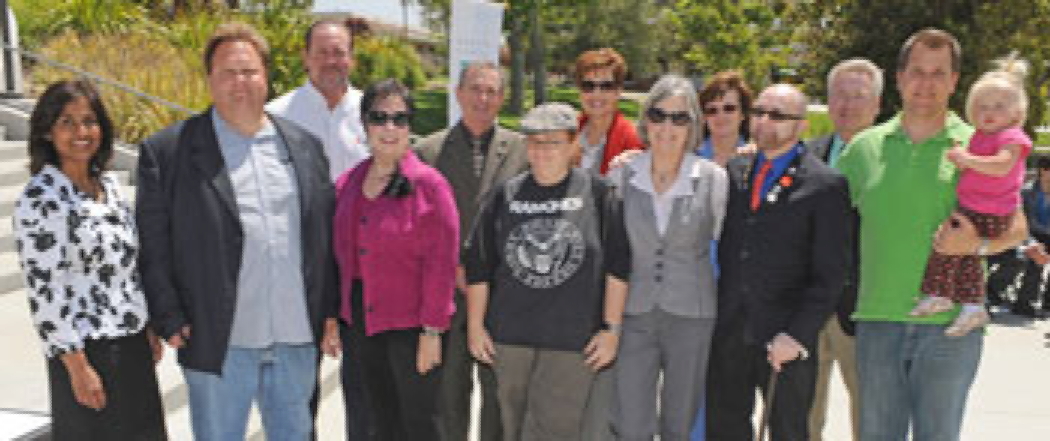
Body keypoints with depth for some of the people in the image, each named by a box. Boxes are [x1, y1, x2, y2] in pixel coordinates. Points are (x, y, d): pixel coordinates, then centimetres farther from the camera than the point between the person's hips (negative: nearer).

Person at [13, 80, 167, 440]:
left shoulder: (108, 184, 6)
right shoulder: (38, 199, -15)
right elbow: (43, 291, -17)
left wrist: (148, 329, 14)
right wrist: (77, 367, -17)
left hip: (133, 343, 7)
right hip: (87, 352, -7)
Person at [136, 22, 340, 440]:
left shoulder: (303, 144, 8)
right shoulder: (168, 151, -4)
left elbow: (326, 237, 10)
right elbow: (152, 246, -4)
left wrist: (331, 312, 7)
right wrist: (171, 323, -8)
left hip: (297, 341, 4)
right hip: (219, 343, -3)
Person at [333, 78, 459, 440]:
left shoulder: (428, 184, -11)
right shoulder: (348, 184, 7)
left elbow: (441, 263, -13)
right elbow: (342, 254, 12)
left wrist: (431, 331, -15)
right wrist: (336, 316, 8)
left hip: (410, 325, -6)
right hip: (363, 322, 6)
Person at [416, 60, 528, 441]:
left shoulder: (522, 149, 3)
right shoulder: (429, 150, 4)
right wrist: (453, 270, -7)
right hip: (447, 292, 1)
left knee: (499, 387, 7)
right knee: (449, 387, 9)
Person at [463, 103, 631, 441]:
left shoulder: (596, 193, -2)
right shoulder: (505, 195, 6)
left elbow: (617, 266, -1)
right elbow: (478, 266, 10)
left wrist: (611, 328, -4)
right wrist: (476, 326, 8)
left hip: (573, 339, -3)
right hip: (509, 337, 3)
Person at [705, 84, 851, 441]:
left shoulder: (826, 185, -6)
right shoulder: (733, 172, 9)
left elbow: (830, 275, -9)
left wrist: (797, 335, -14)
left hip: (786, 341, -4)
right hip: (727, 333, 4)